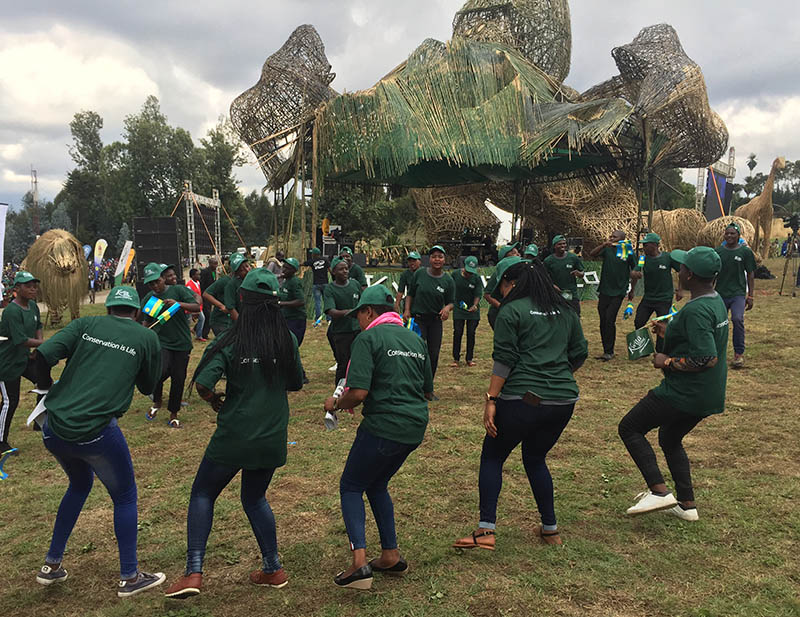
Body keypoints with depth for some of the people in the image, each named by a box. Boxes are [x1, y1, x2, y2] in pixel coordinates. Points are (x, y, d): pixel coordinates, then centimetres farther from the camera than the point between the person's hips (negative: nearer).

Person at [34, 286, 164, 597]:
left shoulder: (86, 324, 8)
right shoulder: (147, 338, 3)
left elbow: (43, 355, -4)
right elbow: (148, 386, 14)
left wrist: (48, 389, 13)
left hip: (54, 430, 5)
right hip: (96, 431, -4)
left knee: (80, 484, 30)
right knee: (124, 497, 16)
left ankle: (51, 565, 37)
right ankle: (129, 577, 23)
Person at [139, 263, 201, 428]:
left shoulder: (178, 290, -3)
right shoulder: (148, 299, 5)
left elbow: (197, 307, -9)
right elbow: (147, 322, 16)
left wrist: (178, 303, -24)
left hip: (182, 343, 0)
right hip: (161, 342, 0)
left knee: (178, 378, 5)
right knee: (161, 371, -24)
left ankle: (173, 415, 23)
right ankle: (157, 402, 5)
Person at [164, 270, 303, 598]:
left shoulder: (229, 342, -13)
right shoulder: (287, 339, -4)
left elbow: (202, 385, -20)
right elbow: (296, 384, 6)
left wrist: (214, 399, 0)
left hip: (234, 435, -4)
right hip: (273, 437, 4)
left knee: (202, 494, 15)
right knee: (255, 498, 23)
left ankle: (193, 573, 8)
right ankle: (273, 569, 27)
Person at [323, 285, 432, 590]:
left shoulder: (368, 339, -9)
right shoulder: (415, 339, 13)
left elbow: (358, 393, -19)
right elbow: (427, 390, 18)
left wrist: (336, 404, 0)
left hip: (383, 426, -7)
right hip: (415, 428, 7)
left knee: (351, 487, 10)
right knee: (376, 485, 25)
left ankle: (359, 561, -3)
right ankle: (391, 556, 24)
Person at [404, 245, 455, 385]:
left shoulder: (448, 281, 1)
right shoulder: (420, 273, -2)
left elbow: (451, 302, 6)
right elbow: (410, 294, 7)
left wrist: (447, 308, -16)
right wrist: (407, 310, -5)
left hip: (436, 321, 2)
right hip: (417, 319, -2)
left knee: (433, 355, 6)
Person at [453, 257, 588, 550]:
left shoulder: (511, 311, -5)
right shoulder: (565, 309, 13)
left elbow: (504, 360, -12)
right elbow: (580, 353, 16)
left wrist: (491, 399, -10)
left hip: (523, 399, -6)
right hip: (563, 400, 6)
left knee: (492, 457, 9)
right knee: (536, 459, 24)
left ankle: (486, 530, 2)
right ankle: (550, 529, 26)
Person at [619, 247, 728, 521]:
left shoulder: (695, 310, -25)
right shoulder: (716, 302, 7)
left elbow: (707, 358, -30)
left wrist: (668, 362, -18)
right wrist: (670, 332, 16)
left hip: (683, 394, -10)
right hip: (707, 395, 10)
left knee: (629, 428, 3)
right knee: (670, 440, 27)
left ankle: (659, 491, -4)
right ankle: (687, 504, 29)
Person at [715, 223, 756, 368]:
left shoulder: (745, 251, 0)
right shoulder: (718, 251, 6)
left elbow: (750, 274, 2)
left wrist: (750, 296, -1)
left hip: (738, 293, -3)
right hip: (720, 293, 3)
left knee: (738, 319, -20)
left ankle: (739, 353, -9)